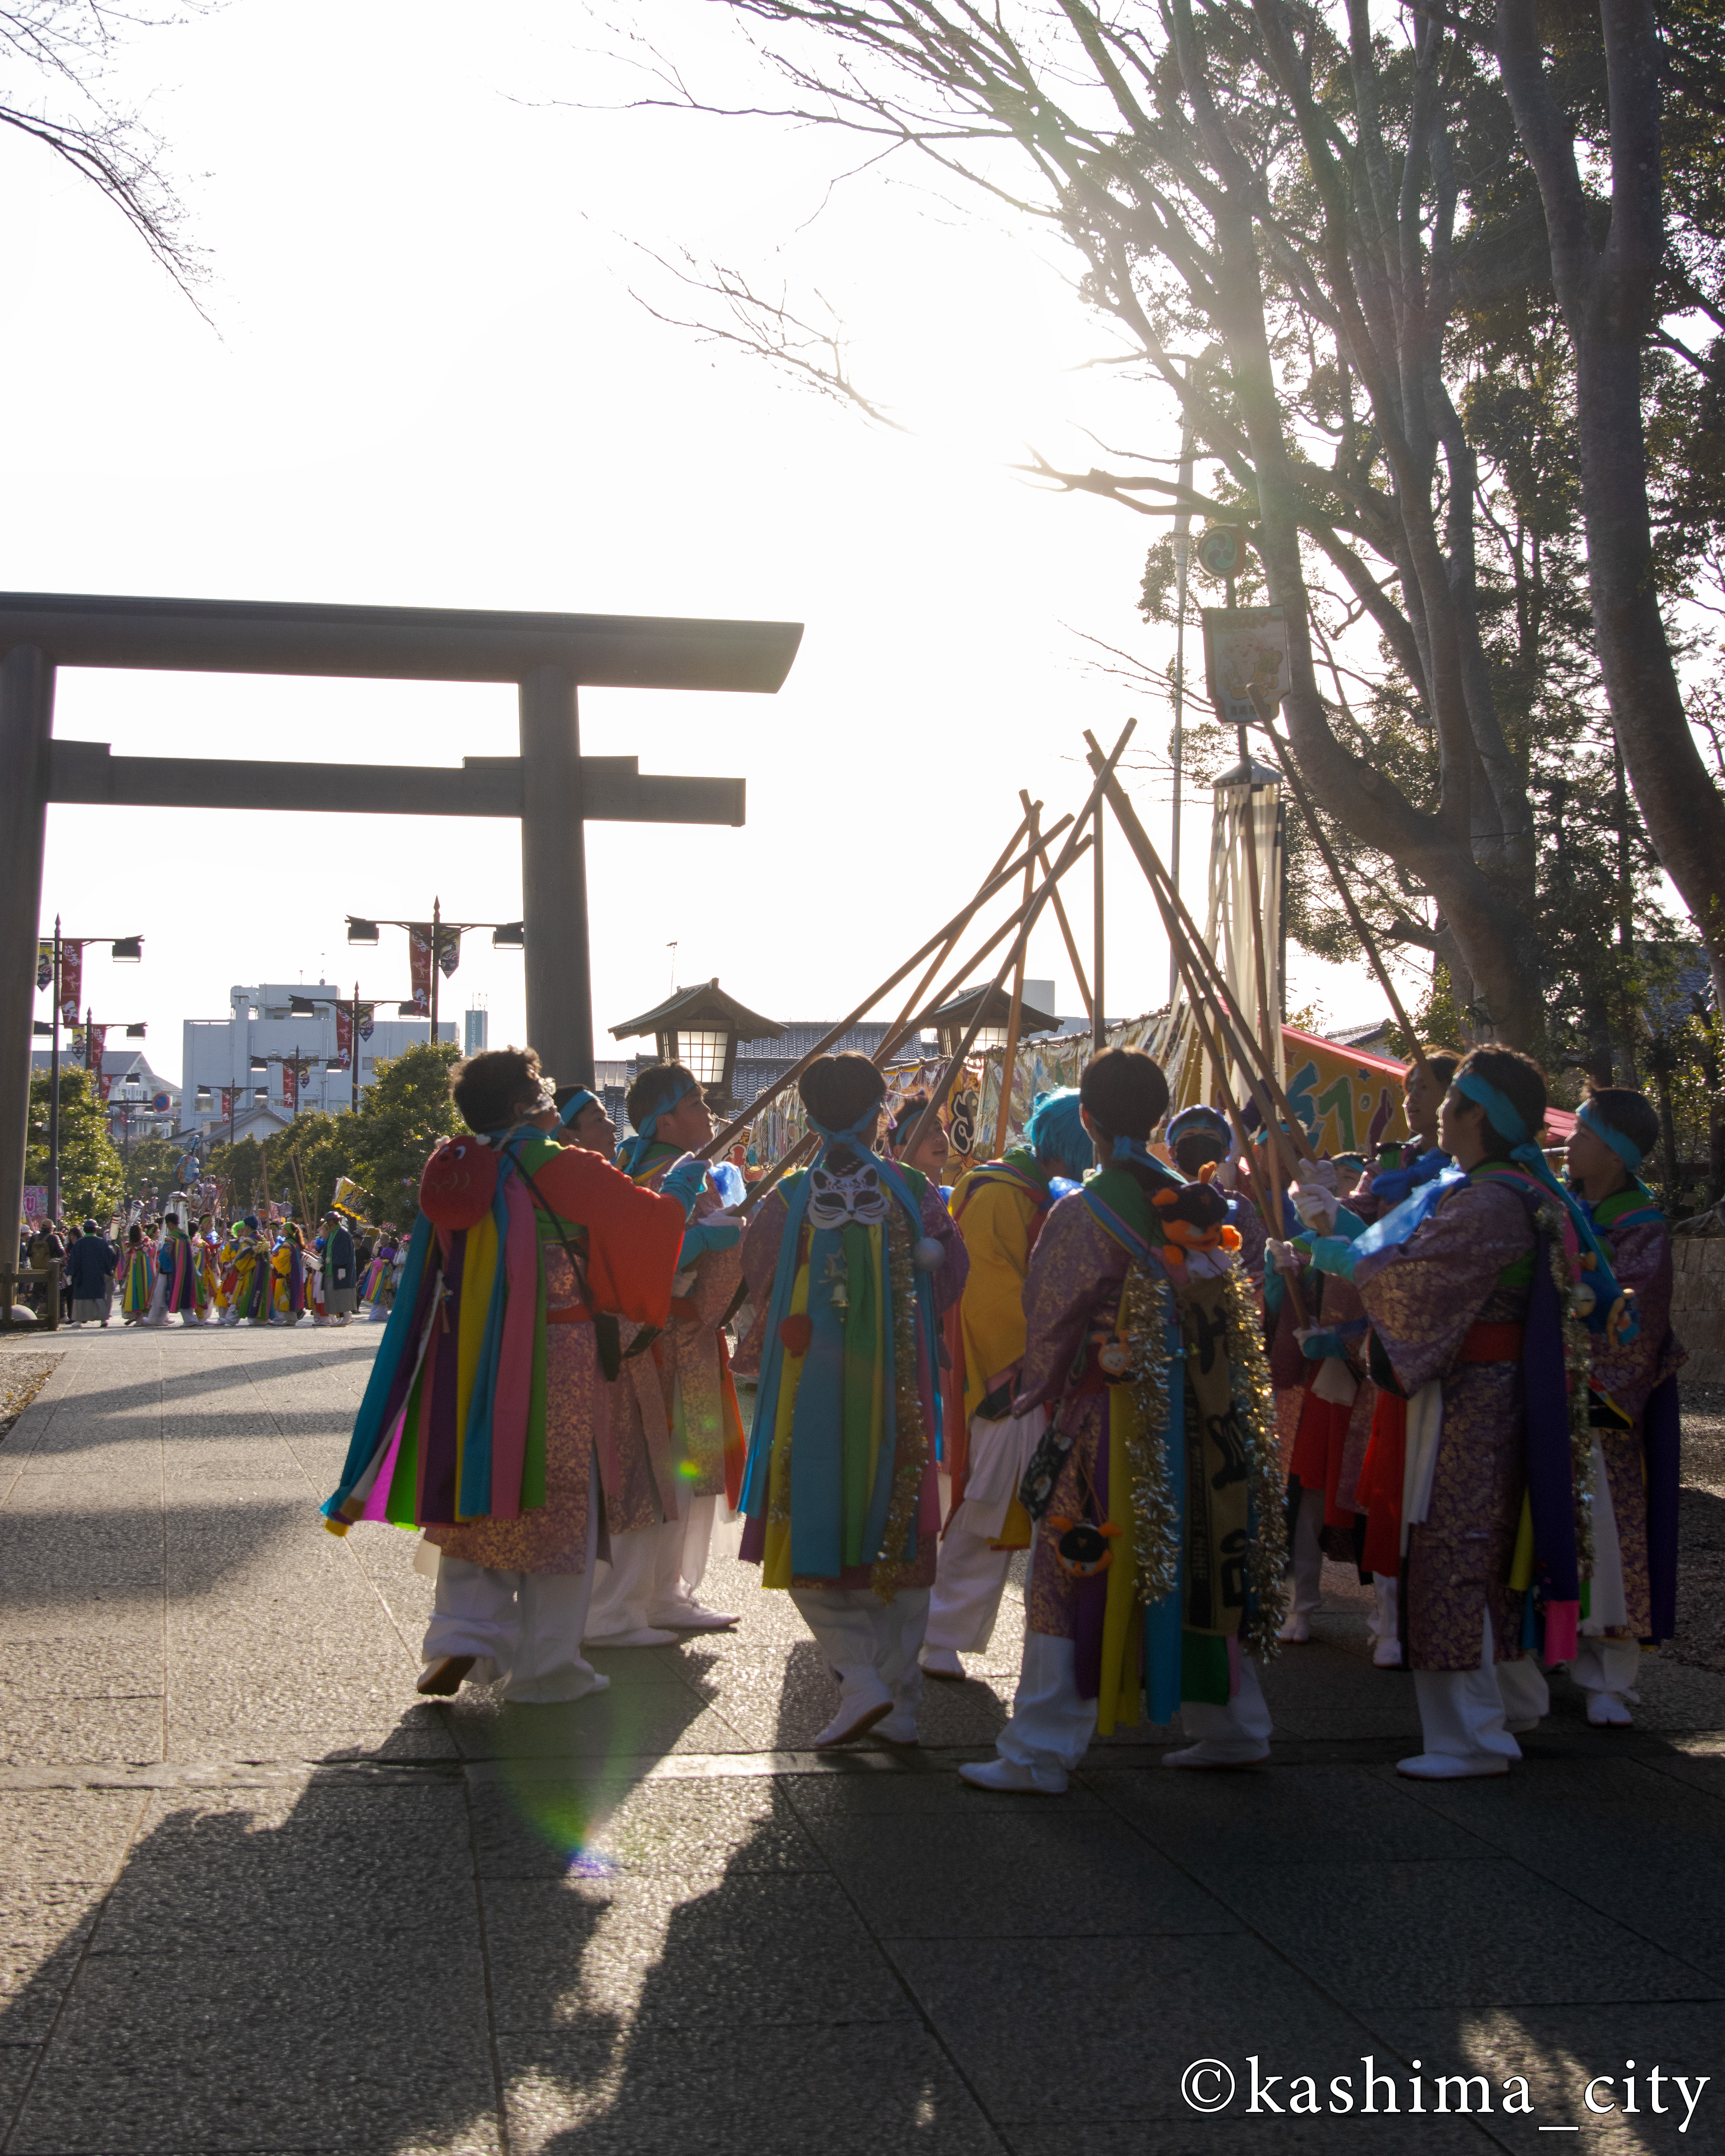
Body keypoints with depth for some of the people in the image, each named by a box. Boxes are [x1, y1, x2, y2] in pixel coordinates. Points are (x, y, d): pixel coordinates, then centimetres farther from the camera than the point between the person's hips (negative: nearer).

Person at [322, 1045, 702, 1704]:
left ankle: (462, 1637, 4)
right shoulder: (563, 1169, -13)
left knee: (478, 1500, 17)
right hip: (553, 1365, -5)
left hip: (465, 1360, 5)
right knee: (554, 1503, 4)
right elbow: (648, 1223, -4)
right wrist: (679, 1186, 16)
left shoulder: (453, 1173, 5)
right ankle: (544, 1665, 9)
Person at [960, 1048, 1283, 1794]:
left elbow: (1050, 1323, -5)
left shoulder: (1081, 1215, -11)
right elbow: (1229, 1311, 11)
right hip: (1206, 1419, 6)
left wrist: (1040, 1390, 12)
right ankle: (1229, 1726, 27)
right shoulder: (1198, 1207, 6)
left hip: (1113, 1417, -6)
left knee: (1075, 1576, -1)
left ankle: (1038, 1752, 2)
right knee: (1200, 1565, 17)